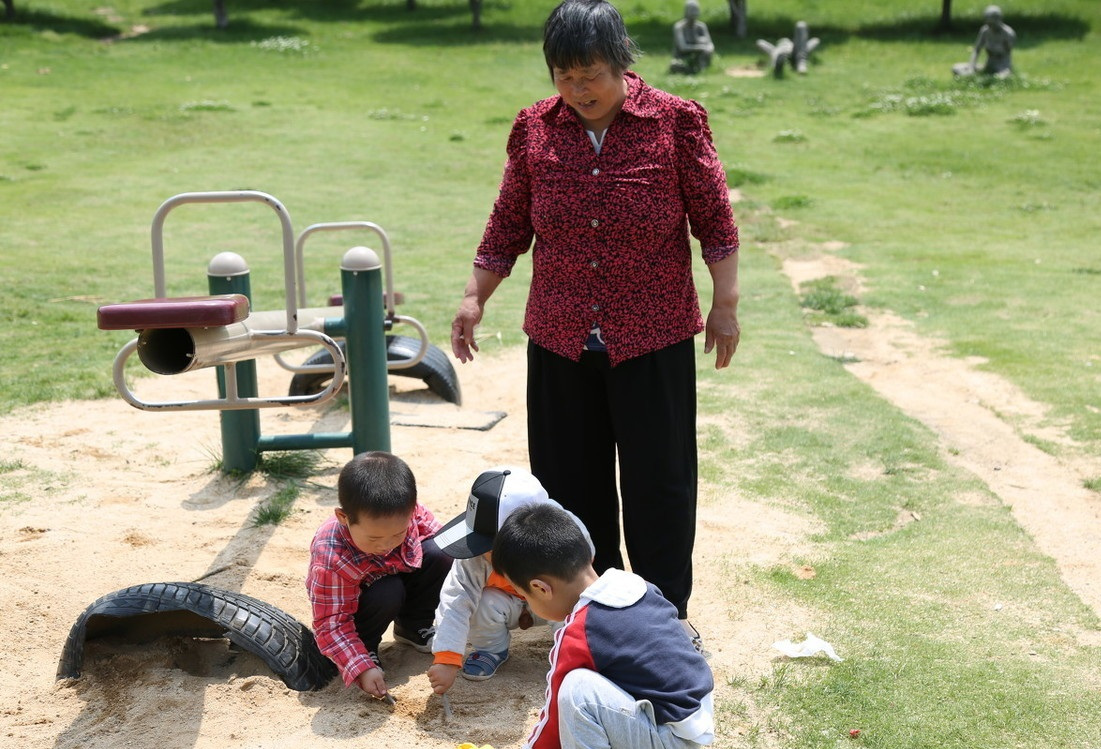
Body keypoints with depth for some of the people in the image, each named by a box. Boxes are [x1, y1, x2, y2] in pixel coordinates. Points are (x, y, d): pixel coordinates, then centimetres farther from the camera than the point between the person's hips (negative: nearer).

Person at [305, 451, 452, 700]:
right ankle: (365, 647, -5)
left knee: (440, 555, -18)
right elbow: (331, 625, -32)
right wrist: (361, 669, -39)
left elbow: (431, 529, -3)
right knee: (387, 594, -35)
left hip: (400, 577, 5)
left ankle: (413, 627, 5)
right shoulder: (330, 559, -40)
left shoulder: (406, 513, -28)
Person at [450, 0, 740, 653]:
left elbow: (715, 218, -2)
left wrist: (726, 303, -3)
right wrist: (475, 297, 7)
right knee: (571, 479, 11)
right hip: (560, 340, 3)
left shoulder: (675, 123, -6)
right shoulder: (536, 129, 2)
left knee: (659, 479, 5)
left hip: (653, 339, -3)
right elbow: (509, 224, 9)